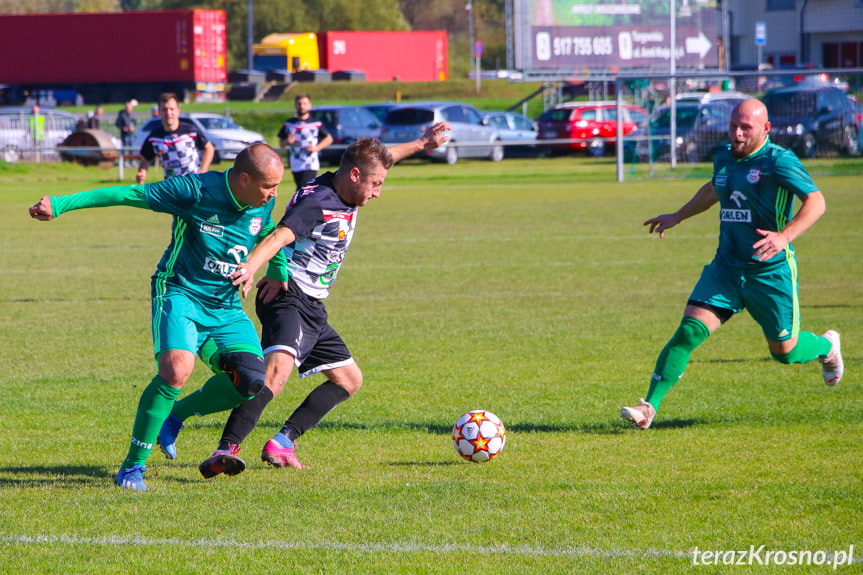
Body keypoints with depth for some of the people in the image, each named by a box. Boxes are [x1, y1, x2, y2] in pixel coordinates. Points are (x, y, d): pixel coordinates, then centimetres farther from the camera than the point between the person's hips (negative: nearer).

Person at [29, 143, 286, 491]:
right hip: (180, 293, -6)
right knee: (177, 370, -30)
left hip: (225, 306, 6)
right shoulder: (196, 190, -19)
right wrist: (60, 204, -18)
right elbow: (128, 195, -16)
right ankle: (133, 466, -17)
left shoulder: (263, 204, -1)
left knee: (251, 381, -15)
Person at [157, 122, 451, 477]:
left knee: (349, 380, 16)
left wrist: (422, 144, 33)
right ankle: (225, 451, -41)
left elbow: (380, 157, 31)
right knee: (278, 369, -33)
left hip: (313, 309, 11)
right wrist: (251, 267, -52)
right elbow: (279, 237, -36)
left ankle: (282, 444, 11)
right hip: (288, 298, -11)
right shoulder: (316, 203, -19)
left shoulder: (345, 194, 10)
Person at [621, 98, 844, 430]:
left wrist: (785, 235, -33)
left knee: (785, 352, 6)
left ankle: (826, 346, 42)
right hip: (725, 268, 5)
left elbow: (816, 201, -19)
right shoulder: (724, 160, 8)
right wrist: (677, 217, 37)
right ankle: (649, 408, -13)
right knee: (689, 331, -12)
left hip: (771, 272, -5)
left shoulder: (778, 161, -12)